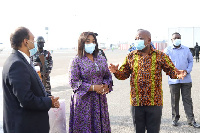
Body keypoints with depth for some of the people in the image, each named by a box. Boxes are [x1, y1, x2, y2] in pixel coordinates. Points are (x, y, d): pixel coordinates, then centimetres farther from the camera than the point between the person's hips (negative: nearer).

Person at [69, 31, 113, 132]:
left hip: (100, 100, 4)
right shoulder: (76, 61, -5)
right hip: (84, 100, -4)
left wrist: (106, 85, -7)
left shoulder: (101, 60, 9)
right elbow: (73, 82, -11)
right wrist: (93, 88, -17)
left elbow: (108, 76, 16)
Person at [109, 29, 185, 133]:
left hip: (154, 102, -2)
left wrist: (177, 74, -21)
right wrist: (116, 71, -15)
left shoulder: (160, 56, -1)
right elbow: (124, 74, 7)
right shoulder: (131, 56, 4)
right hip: (136, 102, 2)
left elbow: (171, 70, 2)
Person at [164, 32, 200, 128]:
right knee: (175, 100, 6)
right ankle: (175, 118, 19)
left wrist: (187, 70, -4)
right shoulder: (167, 50, 2)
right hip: (173, 79, -1)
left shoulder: (186, 49, 9)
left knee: (187, 99, 3)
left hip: (186, 79, 1)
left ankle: (191, 120, 7)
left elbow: (191, 61, 14)